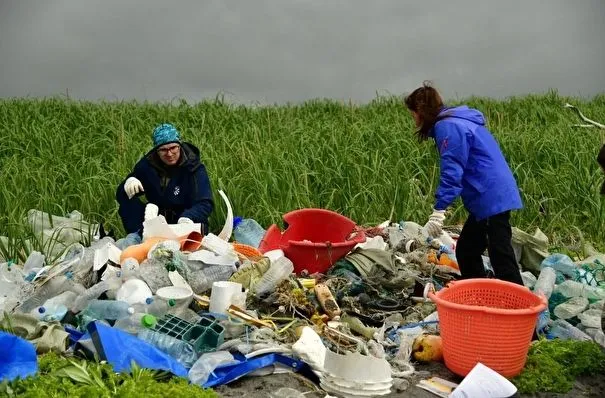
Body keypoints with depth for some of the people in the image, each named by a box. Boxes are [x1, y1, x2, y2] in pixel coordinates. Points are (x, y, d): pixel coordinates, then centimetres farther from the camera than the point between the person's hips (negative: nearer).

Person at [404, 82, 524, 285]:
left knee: (501, 257, -11)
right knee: (466, 251, 18)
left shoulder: (448, 127, -13)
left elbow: (451, 172, -21)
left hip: (491, 199, -11)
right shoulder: (456, 121, 19)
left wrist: (439, 210, -23)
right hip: (493, 196, 11)